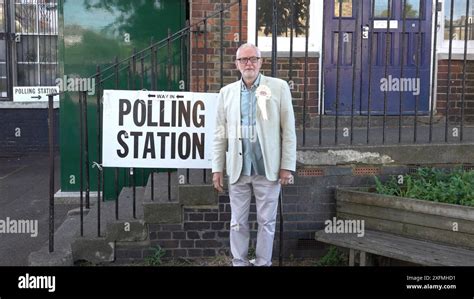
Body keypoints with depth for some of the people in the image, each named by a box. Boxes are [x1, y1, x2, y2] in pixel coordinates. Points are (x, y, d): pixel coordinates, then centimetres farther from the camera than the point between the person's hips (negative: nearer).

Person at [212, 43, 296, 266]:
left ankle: (263, 262, 21)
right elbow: (220, 134, 8)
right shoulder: (226, 92, 8)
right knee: (237, 222, 8)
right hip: (238, 169, 2)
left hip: (268, 168, -2)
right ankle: (239, 262, 21)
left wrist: (287, 166, -6)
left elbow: (288, 130, -1)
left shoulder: (279, 87, 1)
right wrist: (217, 168, 4)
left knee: (266, 221, 7)